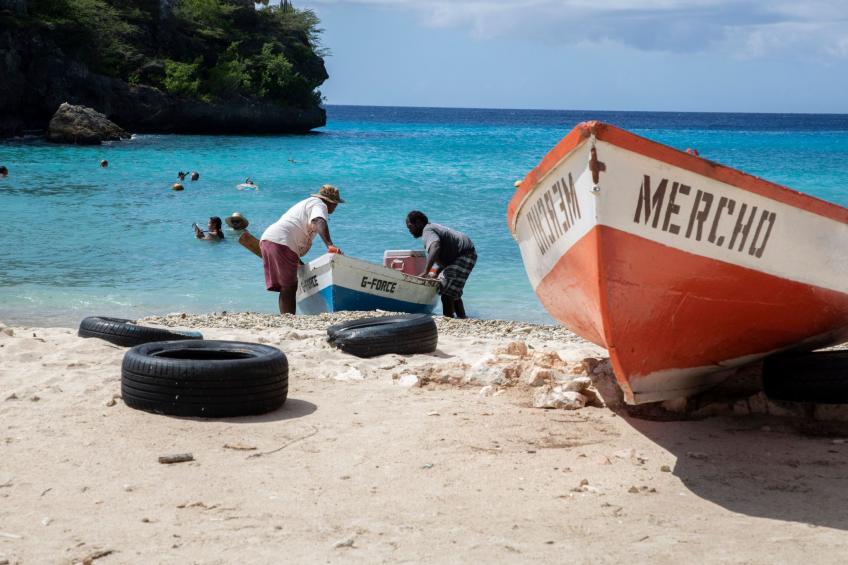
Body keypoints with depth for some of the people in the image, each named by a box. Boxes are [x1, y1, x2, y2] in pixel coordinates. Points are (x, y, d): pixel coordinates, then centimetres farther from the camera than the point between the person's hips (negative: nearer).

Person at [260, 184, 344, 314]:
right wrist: (330, 245, -33)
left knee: (286, 288, 9)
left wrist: (299, 262, 41)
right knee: (289, 287, -12)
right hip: (281, 242, -9)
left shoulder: (306, 203, 34)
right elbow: (319, 221, -20)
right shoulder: (319, 204, 3)